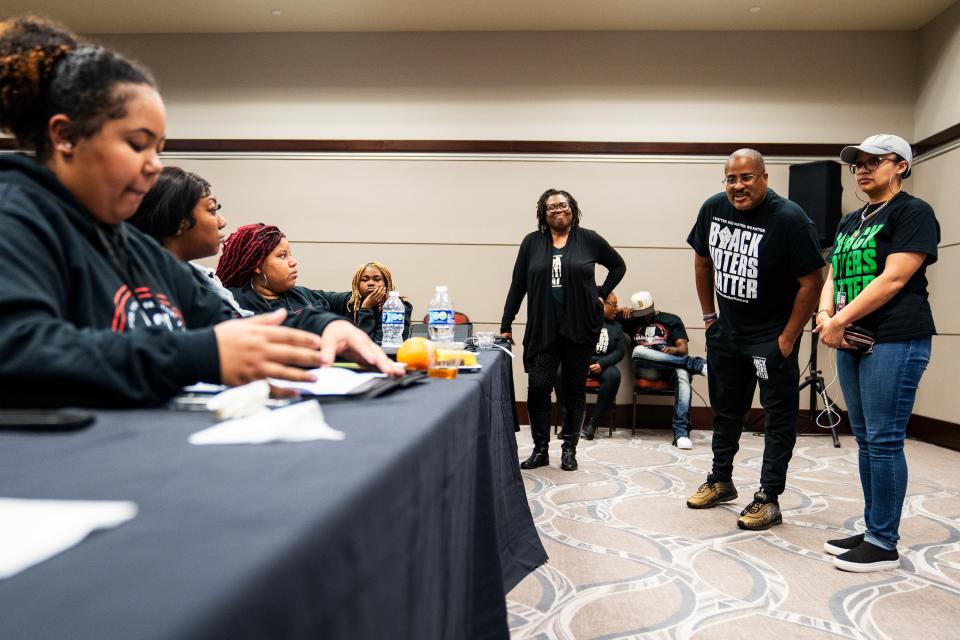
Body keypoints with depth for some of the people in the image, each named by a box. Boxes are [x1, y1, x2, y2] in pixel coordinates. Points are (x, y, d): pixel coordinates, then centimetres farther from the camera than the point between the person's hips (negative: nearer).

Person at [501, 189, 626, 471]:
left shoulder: (589, 239, 2)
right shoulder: (532, 242, 4)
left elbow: (618, 265, 15)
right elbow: (517, 285, 6)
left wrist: (601, 294, 5)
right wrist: (506, 325, 5)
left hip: (580, 328, 0)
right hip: (543, 329, 0)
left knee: (574, 389, 9)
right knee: (538, 388, -4)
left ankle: (569, 449, 22)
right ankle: (540, 449, 11)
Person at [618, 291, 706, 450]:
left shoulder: (671, 320, 16)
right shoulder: (632, 321, 21)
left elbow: (684, 348, 4)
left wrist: (675, 350, -20)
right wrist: (620, 310, 3)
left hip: (670, 365, -1)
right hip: (645, 369, 1)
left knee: (683, 374, -36)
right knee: (638, 350, -34)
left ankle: (681, 432, -42)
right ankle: (696, 364, -31)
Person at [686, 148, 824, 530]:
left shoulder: (789, 219, -19)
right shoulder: (713, 209, -2)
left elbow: (811, 282, -17)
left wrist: (788, 338, -16)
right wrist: (708, 315, 11)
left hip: (771, 336, -6)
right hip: (726, 330, 6)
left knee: (779, 416, 2)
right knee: (725, 409, 18)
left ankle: (768, 498, 11)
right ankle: (721, 481, 34)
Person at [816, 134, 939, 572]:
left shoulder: (913, 213, -4)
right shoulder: (849, 222, 20)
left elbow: (894, 279, -14)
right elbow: (833, 278, 16)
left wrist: (839, 321, -15)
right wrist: (825, 315, -5)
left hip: (894, 341, -8)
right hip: (851, 341, 8)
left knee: (884, 441, -5)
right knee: (866, 440, 11)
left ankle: (885, 544, 4)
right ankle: (872, 531, 21)